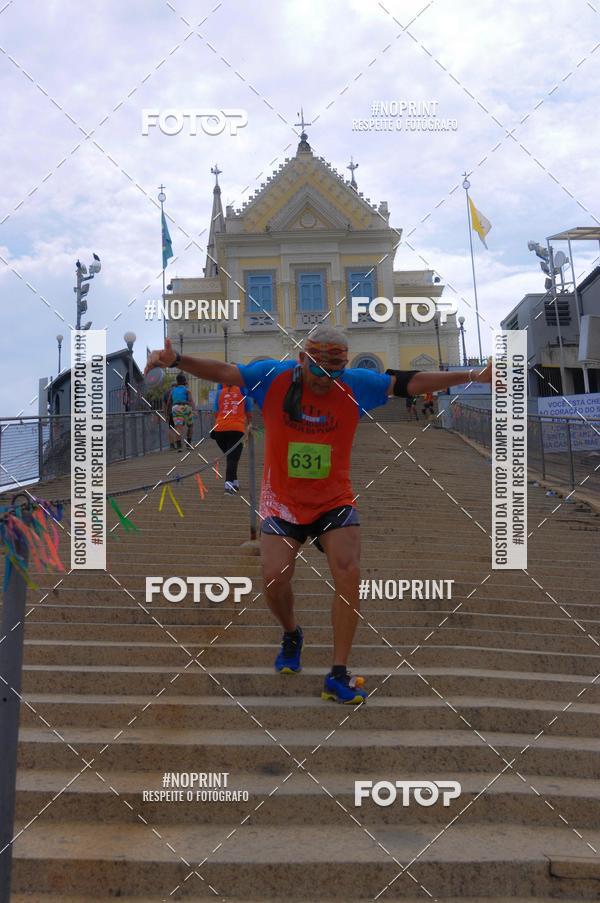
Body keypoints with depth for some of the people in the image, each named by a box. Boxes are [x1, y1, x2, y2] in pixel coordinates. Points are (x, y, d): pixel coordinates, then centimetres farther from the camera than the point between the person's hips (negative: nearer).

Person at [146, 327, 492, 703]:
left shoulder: (356, 385, -9)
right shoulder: (272, 377, -10)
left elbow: (412, 382, -9)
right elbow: (222, 371, -11)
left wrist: (476, 376, -12)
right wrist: (176, 360, -28)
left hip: (335, 502, 1)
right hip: (282, 502, 0)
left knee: (349, 574, -15)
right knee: (275, 577, -11)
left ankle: (339, 677, -2)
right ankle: (292, 635, 26)